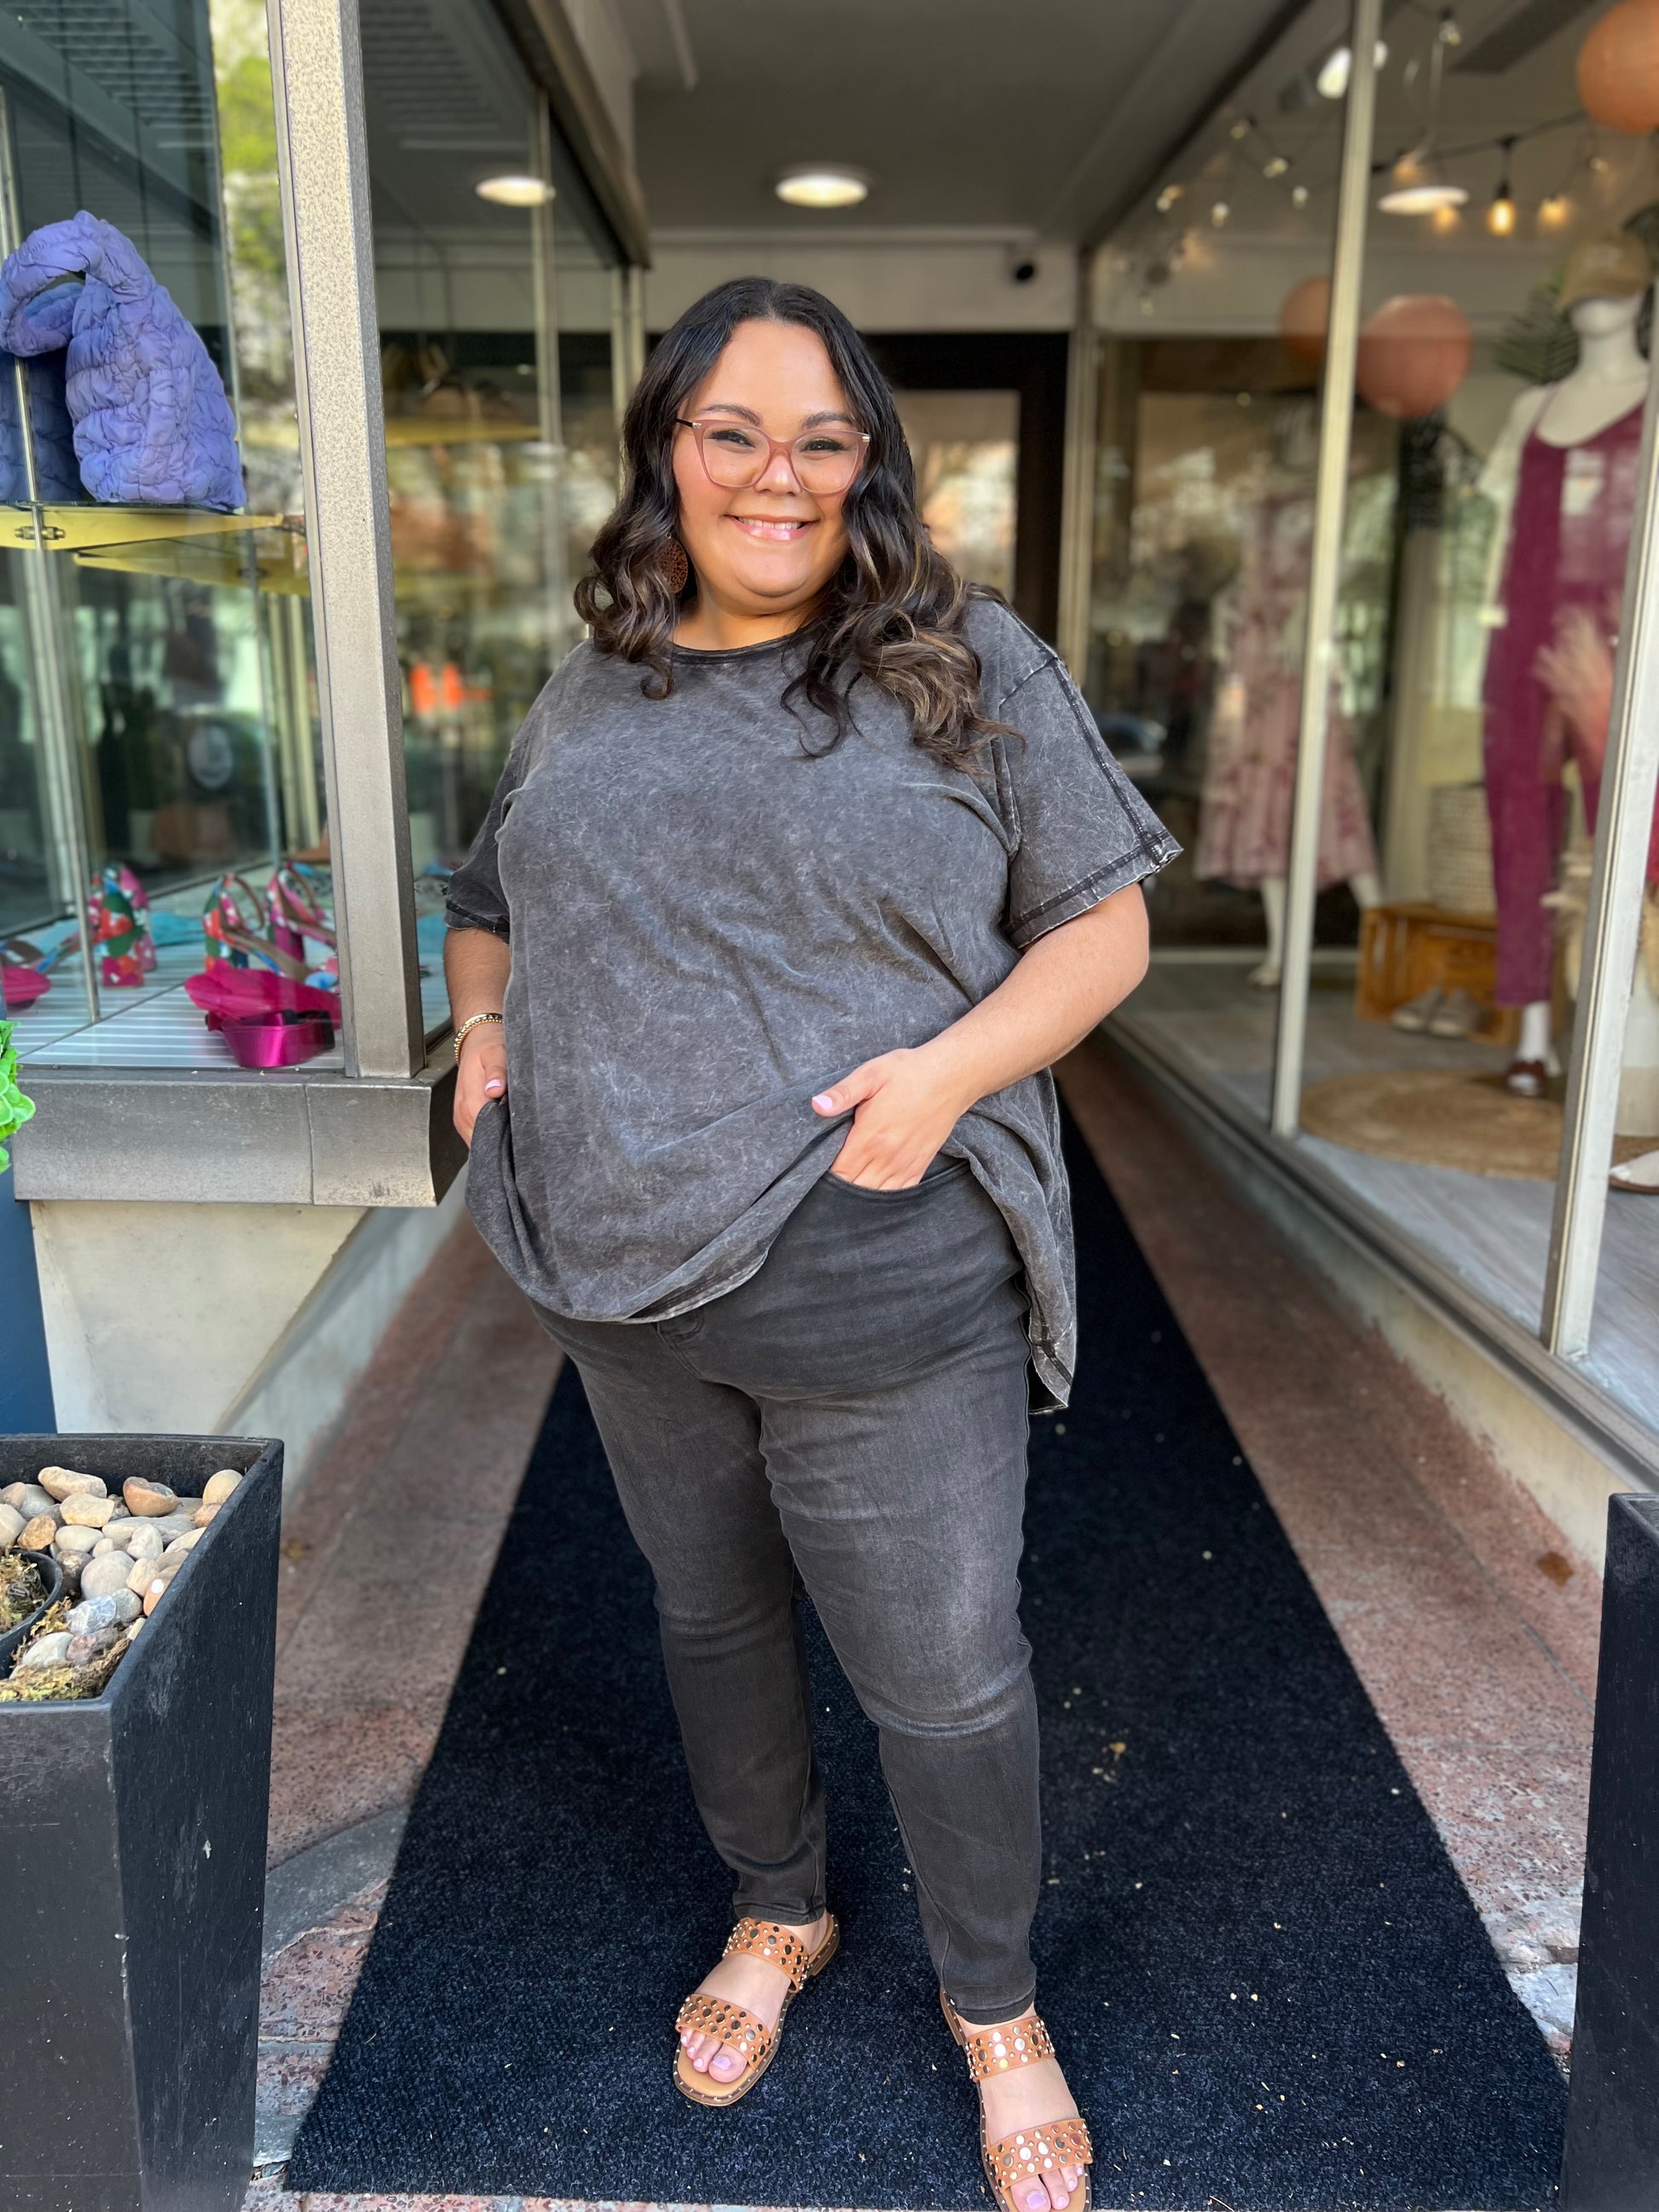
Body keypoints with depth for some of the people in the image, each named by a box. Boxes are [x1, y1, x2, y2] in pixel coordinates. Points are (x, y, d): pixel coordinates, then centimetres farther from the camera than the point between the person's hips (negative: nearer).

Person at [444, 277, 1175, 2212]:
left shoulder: (970, 666, -3)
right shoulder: (589, 693, 9)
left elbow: (1102, 922, -3)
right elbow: (490, 900, 22)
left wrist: (951, 1068, -19)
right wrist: (484, 1021, 1)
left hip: (889, 1299, -4)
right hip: (627, 1290, 5)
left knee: (941, 1675, 10)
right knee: (710, 1616, 22)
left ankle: (994, 2003, 39)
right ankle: (777, 1913, 51)